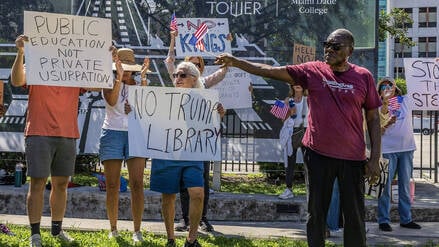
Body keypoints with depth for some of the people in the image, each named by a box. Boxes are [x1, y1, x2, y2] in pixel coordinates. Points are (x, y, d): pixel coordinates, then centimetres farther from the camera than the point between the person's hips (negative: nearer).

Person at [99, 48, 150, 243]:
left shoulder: (139, 84, 10)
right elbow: (111, 101, -15)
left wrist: (143, 78, -15)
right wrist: (119, 78, -24)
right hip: (112, 133, -1)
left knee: (137, 184, -9)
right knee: (112, 185, 0)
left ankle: (137, 230, -5)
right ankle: (113, 229, 11)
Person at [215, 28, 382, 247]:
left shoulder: (363, 77, 1)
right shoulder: (312, 71, 1)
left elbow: (373, 119, 4)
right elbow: (271, 71, -2)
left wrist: (375, 158, -1)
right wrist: (235, 62, -10)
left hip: (352, 157, 0)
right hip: (318, 154, 1)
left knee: (355, 216, 6)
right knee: (316, 213, 9)